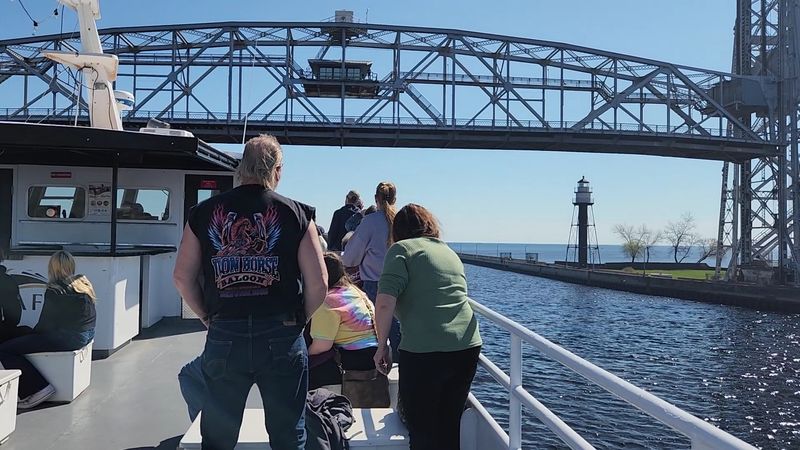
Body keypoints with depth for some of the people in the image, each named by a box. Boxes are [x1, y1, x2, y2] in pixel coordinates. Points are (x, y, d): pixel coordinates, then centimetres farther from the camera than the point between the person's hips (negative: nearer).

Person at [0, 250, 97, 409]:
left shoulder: (54, 292, -15)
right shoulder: (83, 283, 8)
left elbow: (45, 324, -7)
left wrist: (32, 333, 14)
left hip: (69, 339, -9)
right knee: (23, 335, 29)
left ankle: (39, 388, -12)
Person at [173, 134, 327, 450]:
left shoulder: (205, 212, 4)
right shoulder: (295, 213, -1)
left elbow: (182, 277, 5)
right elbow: (318, 282, -4)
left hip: (223, 337, 2)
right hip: (281, 337, -1)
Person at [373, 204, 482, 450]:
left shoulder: (402, 249, 0)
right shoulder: (450, 251, 20)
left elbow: (385, 302, -13)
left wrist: (382, 346, -4)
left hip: (424, 351, -6)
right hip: (469, 347, 6)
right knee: (449, 428, 18)